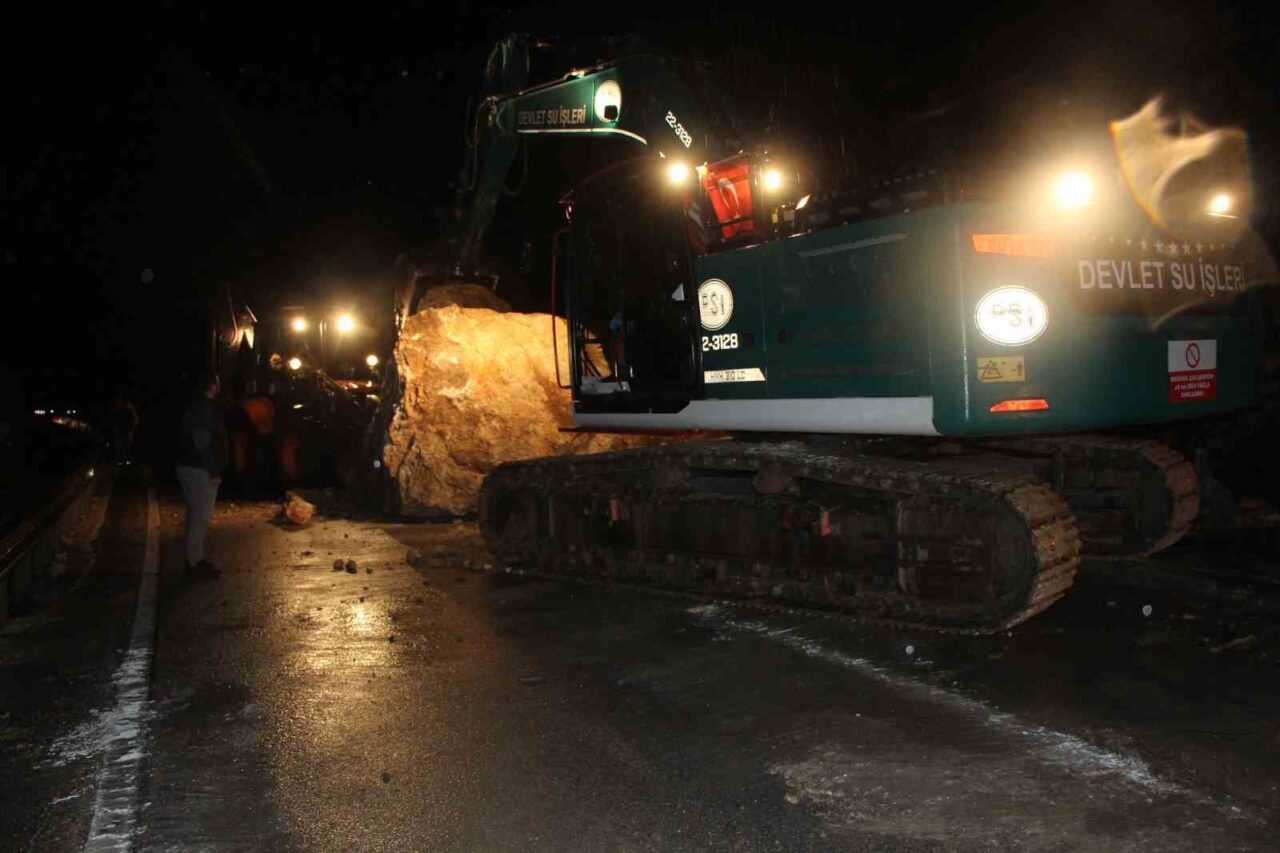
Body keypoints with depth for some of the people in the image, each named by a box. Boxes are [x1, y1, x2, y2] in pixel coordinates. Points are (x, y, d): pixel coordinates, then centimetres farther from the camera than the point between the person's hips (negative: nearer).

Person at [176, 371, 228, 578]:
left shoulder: (194, 407, 13)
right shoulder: (206, 410, -18)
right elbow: (205, 444, -23)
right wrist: (214, 472, -20)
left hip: (188, 467, 11)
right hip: (200, 470, -11)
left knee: (195, 514, 16)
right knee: (201, 516, -6)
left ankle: (194, 558, 24)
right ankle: (196, 562, -2)